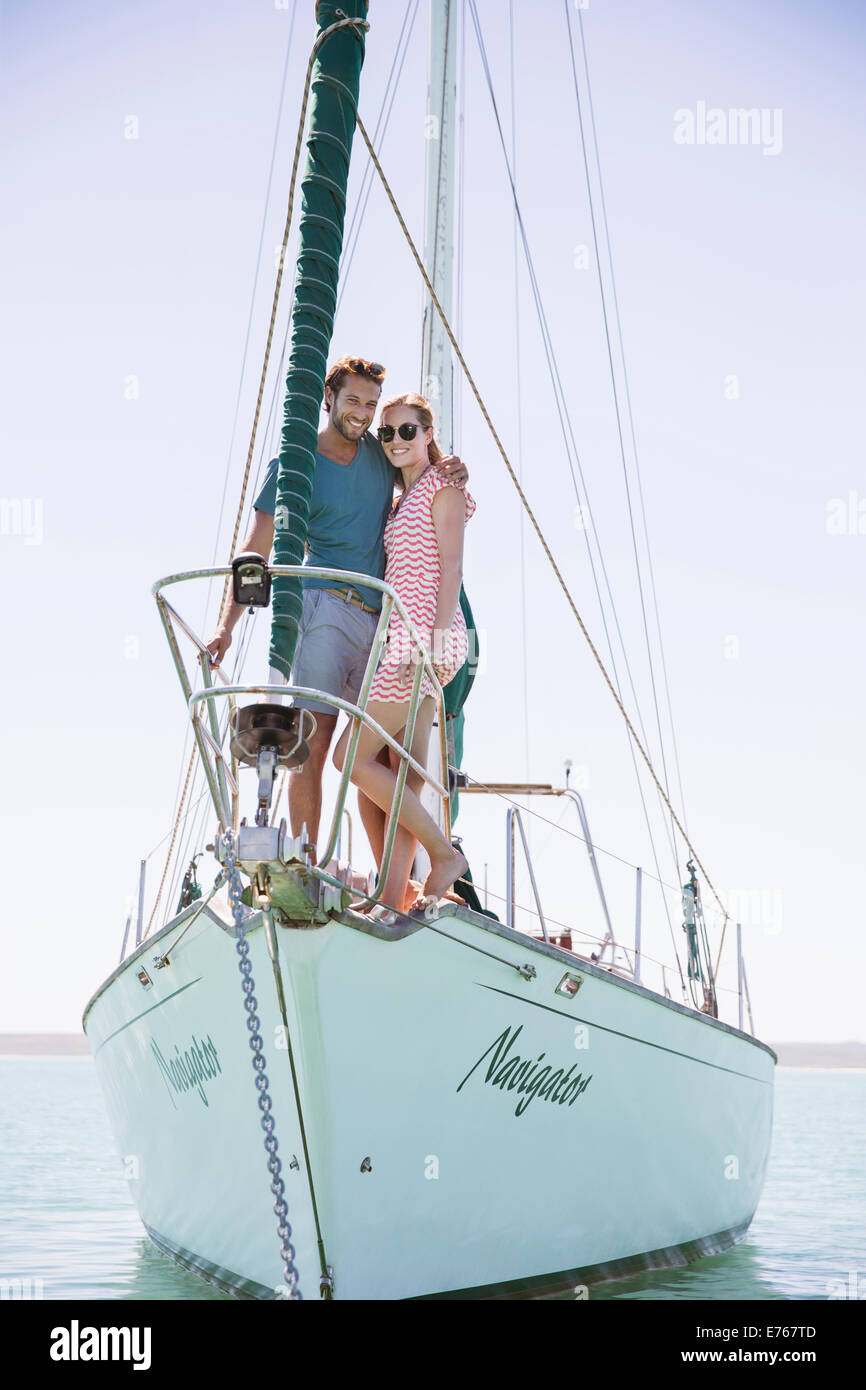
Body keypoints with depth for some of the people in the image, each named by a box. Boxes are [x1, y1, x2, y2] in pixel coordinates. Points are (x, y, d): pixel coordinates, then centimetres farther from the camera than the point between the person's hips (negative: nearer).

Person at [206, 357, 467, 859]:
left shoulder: (382, 452, 14)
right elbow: (257, 550, 0)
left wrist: (452, 474, 2)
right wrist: (226, 624, -9)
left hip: (382, 619, 5)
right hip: (327, 609, -5)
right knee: (315, 741, -11)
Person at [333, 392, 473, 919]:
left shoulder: (443, 486, -2)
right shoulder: (402, 501, 24)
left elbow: (451, 567, -11)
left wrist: (436, 635, -21)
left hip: (427, 638, -9)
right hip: (405, 640, 9)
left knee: (352, 756, -10)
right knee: (406, 775, 4)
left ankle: (444, 854, -3)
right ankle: (392, 900, 2)